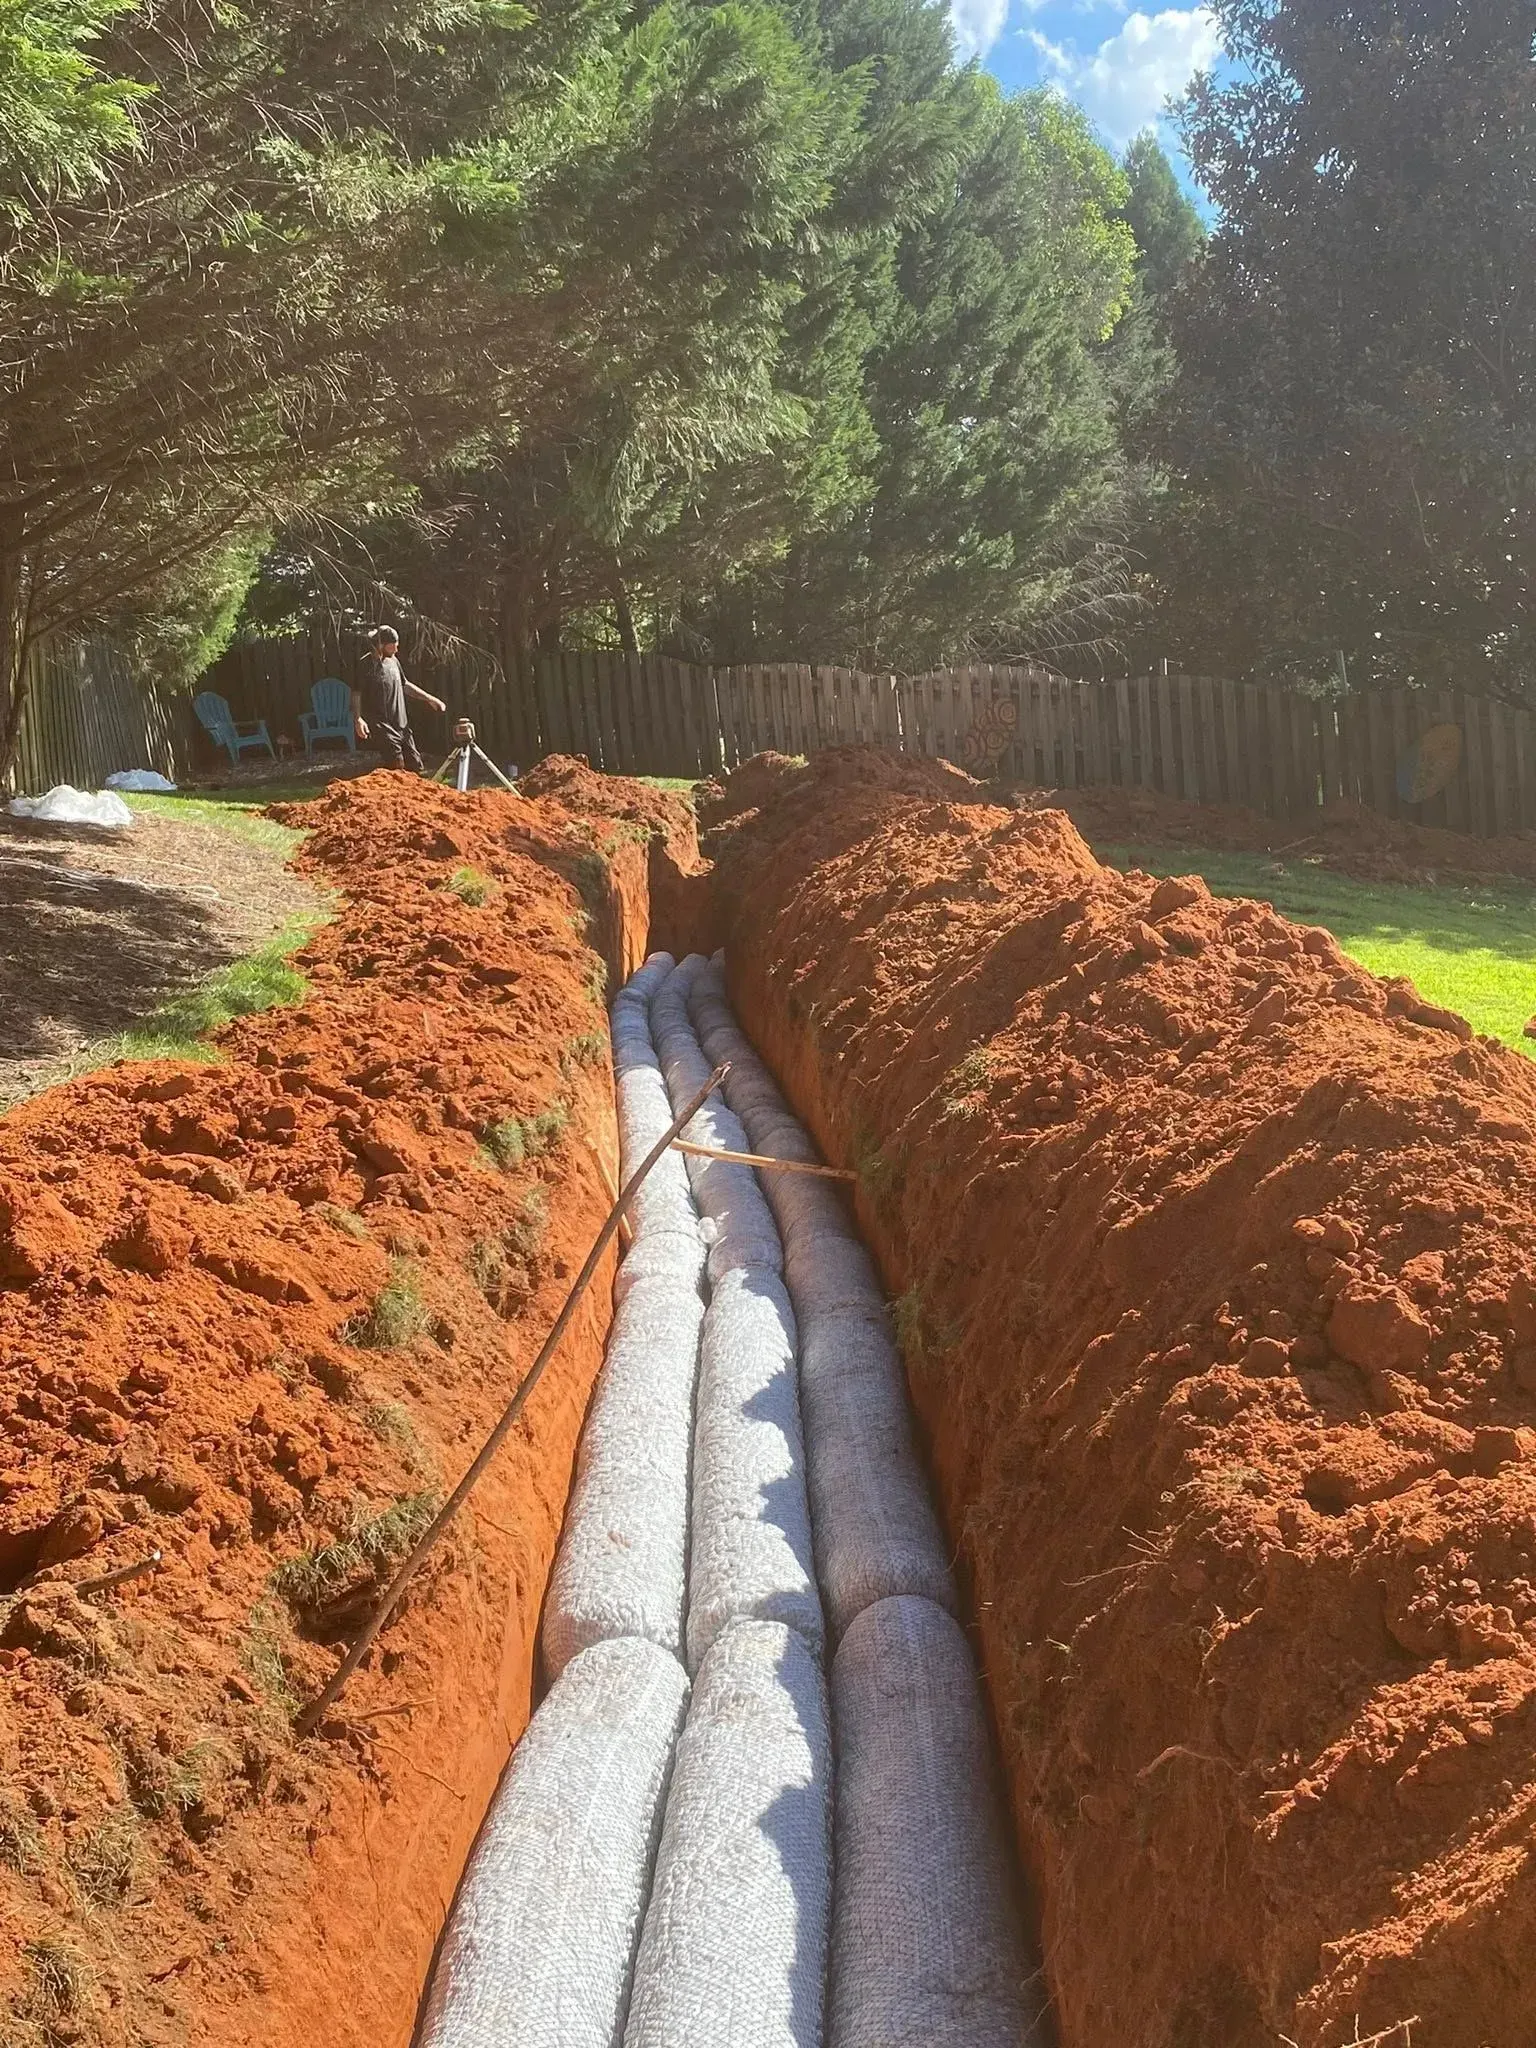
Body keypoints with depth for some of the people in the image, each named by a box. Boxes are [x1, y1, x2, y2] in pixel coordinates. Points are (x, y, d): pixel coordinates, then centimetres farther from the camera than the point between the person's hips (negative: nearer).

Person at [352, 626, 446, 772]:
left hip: (401, 723, 7)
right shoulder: (366, 665, -9)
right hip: (382, 726, -7)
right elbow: (356, 694, -10)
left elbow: (405, 685, 24)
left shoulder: (393, 660, 11)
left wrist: (429, 698, 23)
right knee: (396, 766, -16)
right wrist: (357, 719, -23)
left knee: (416, 768, 5)